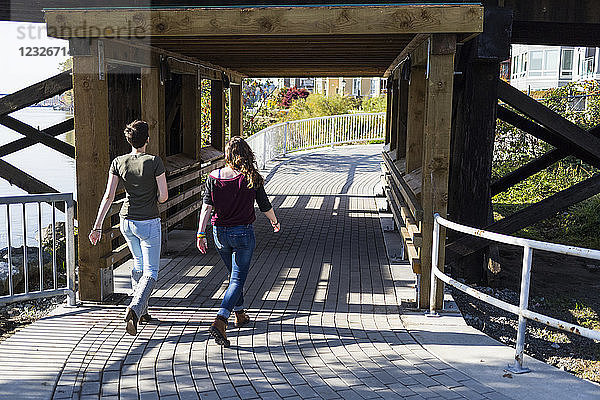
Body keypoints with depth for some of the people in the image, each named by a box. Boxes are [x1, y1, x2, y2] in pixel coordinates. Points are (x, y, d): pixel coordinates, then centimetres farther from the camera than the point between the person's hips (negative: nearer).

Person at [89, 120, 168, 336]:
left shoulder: (118, 162, -2)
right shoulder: (154, 162, -13)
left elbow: (108, 196, -5)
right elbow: (163, 196, -12)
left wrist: (97, 226, -2)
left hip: (127, 222, 5)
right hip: (149, 223, -5)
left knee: (139, 265, 24)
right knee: (150, 272, 2)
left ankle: (141, 311, 32)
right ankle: (134, 309, -21)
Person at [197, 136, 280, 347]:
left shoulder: (214, 177, -5)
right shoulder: (253, 178, -9)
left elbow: (207, 207, -10)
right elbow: (265, 206, 0)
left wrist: (201, 233, -10)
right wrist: (275, 221, 18)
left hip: (220, 233, 4)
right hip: (243, 233, -4)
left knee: (235, 275, 24)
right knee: (238, 279, 1)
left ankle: (240, 314, 38)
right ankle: (219, 322, -16)